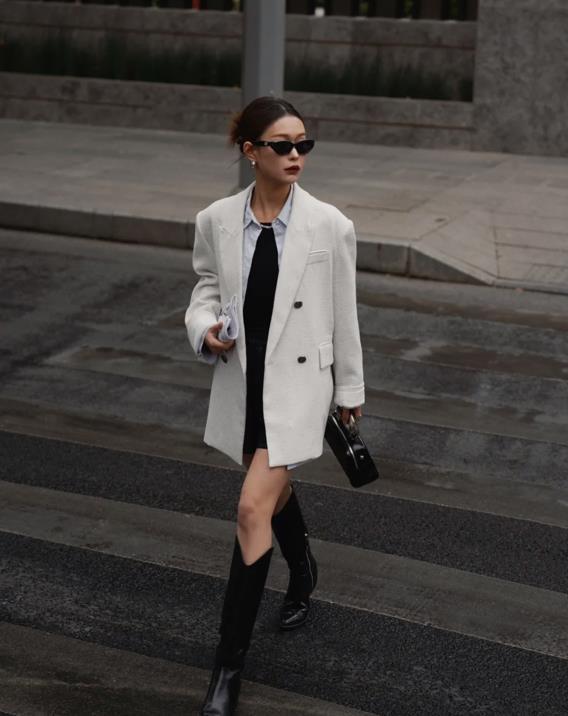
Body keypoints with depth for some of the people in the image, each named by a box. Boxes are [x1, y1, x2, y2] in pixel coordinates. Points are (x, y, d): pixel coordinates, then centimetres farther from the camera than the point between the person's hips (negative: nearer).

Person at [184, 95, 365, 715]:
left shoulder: (330, 226, -12)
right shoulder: (216, 221, -5)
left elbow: (343, 314, -2)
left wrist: (349, 389, 7)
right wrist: (205, 330, -14)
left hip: (299, 383, -4)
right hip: (241, 379, 4)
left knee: (253, 508, -13)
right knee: (275, 489, 24)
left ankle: (228, 664, -1)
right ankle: (302, 573, 57)